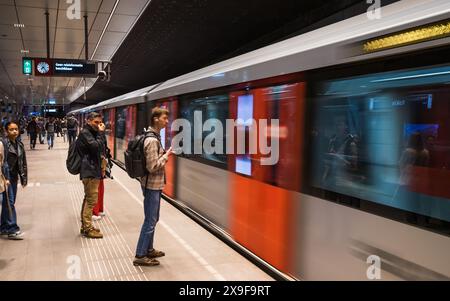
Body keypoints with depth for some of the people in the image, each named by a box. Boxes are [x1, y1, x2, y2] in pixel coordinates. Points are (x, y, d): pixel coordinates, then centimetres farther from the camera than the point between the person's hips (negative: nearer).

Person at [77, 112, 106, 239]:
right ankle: (87, 229, -1)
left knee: (88, 199, 15)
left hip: (93, 171, 10)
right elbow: (96, 146, -24)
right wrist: (100, 133, -14)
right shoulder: (85, 133, -11)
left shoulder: (91, 133, 18)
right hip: (90, 172, -10)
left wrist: (101, 166, 14)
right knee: (91, 200, -8)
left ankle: (85, 226, 24)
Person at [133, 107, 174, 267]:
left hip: (153, 184, 10)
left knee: (152, 219, 19)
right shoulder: (153, 140, -21)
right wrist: (166, 156, -14)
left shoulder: (152, 136, 10)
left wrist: (163, 154, 8)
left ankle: (148, 249, 32)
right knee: (150, 221, -2)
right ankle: (140, 256, 8)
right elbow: (153, 167, -24)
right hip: (152, 185, -10)